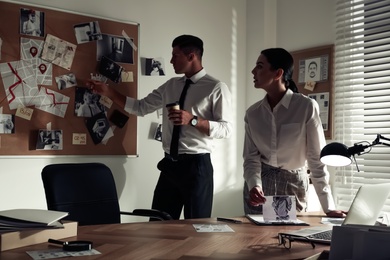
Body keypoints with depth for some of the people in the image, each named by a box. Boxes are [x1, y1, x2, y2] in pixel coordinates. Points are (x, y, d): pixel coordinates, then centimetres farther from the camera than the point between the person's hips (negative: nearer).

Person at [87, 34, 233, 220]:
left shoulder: (216, 88, -8)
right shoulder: (170, 85, 12)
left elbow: (226, 129, -13)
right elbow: (141, 107, 15)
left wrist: (193, 120, -24)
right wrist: (108, 92, 10)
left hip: (196, 165, -6)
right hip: (169, 164, 6)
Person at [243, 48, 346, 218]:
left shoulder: (307, 107, -15)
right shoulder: (253, 113, -3)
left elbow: (316, 158, -13)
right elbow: (251, 158, -6)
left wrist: (328, 208, -13)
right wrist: (254, 185, -26)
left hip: (293, 185, -2)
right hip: (260, 183, 3)